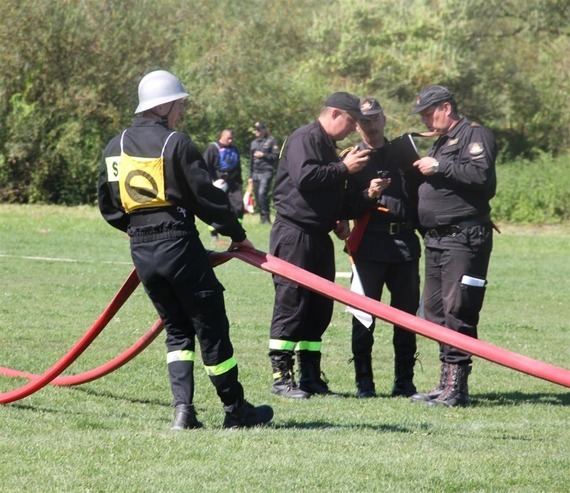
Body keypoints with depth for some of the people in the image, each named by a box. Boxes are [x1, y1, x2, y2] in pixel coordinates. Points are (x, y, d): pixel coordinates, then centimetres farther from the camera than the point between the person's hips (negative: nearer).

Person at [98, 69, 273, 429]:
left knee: (177, 328, 15)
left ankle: (183, 409, 2)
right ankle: (235, 409, 10)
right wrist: (237, 234, 1)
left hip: (141, 250, 6)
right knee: (211, 326, 3)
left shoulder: (116, 147, 9)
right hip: (178, 244, -6)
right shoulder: (176, 144, -11)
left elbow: (109, 207, 14)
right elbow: (207, 197, -10)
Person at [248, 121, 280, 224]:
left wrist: (263, 155, -12)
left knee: (262, 193, -21)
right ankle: (263, 218, 11)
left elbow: (276, 156, -4)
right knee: (257, 196, 4)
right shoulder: (254, 143, 19)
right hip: (256, 172, 7)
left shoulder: (271, 141, 1)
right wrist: (250, 176, 20)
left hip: (266, 172, -7)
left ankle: (266, 217, -14)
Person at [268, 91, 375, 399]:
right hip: (294, 232, -10)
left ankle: (310, 376, 14)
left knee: (319, 306, 9)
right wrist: (343, 168, -16)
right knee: (291, 303, -9)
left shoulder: (328, 146, 21)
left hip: (319, 235, 10)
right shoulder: (304, 139, -9)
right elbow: (305, 177, -25)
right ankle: (281, 377, -6)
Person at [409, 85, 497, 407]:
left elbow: (482, 176, -21)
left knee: (457, 311, -12)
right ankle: (447, 383, 14)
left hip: (465, 238, -10)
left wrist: (439, 167, -17)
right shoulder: (442, 142, 24)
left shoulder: (475, 135, -6)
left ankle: (457, 387, -13)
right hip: (437, 240, 10)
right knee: (436, 311, 9)